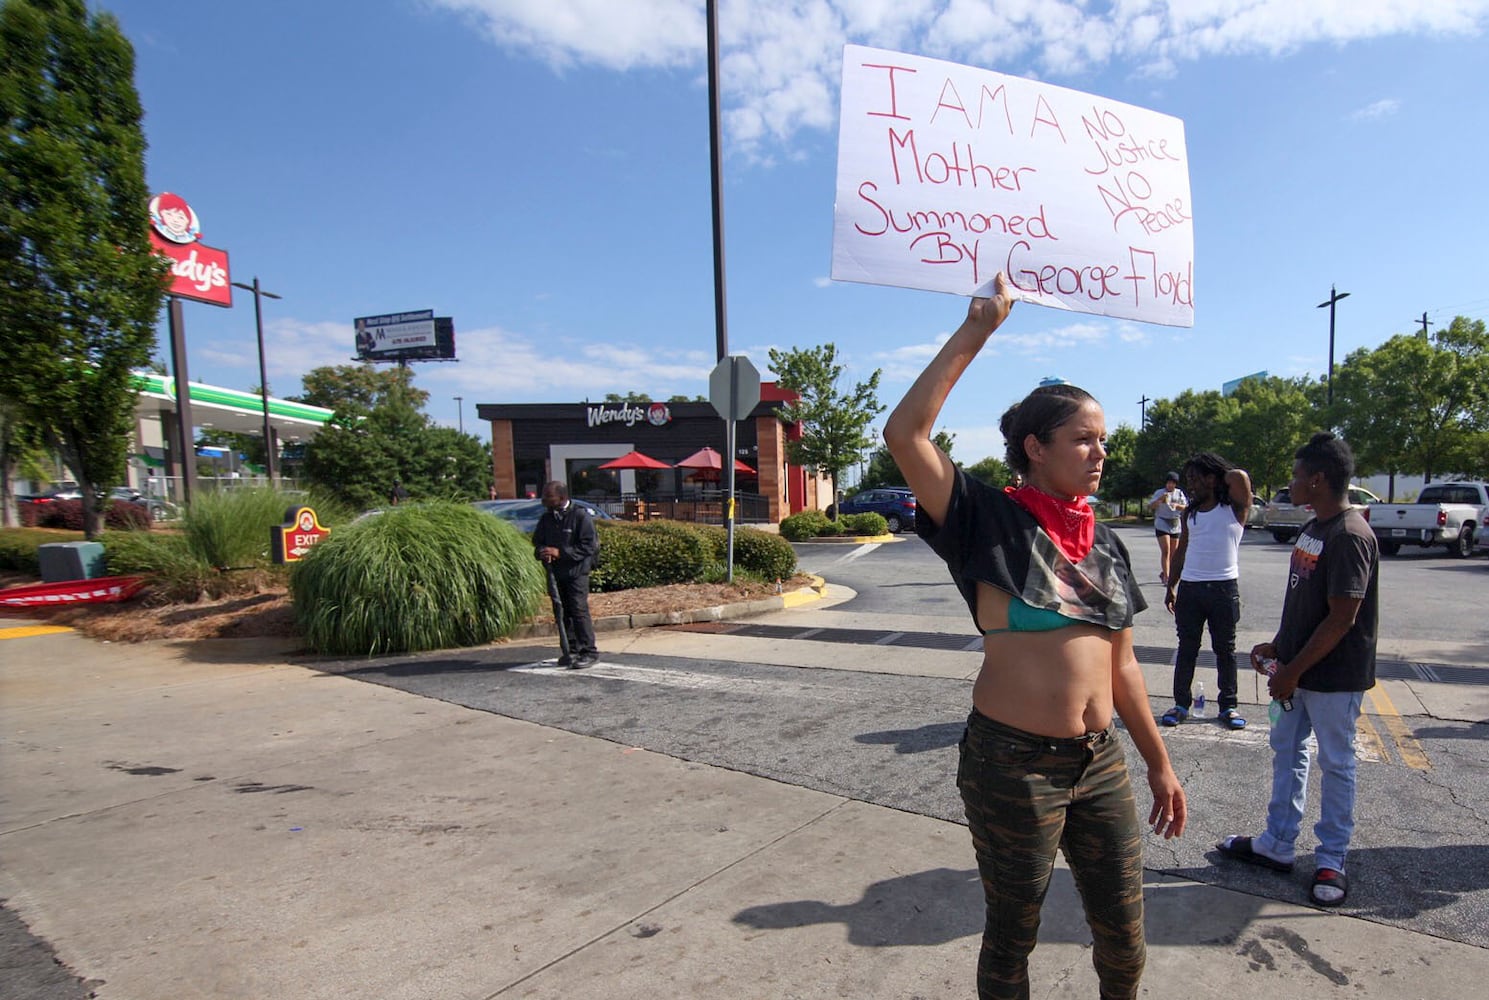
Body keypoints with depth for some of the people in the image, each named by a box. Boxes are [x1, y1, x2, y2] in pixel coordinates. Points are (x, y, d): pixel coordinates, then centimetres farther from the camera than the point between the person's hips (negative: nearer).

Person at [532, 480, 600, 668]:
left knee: (579, 610, -9)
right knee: (563, 612, 10)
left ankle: (590, 651, -1)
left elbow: (588, 546, -14)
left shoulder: (580, 515, -9)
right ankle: (572, 650, 20)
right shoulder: (546, 519, 10)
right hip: (555, 572, 6)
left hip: (576, 571, -6)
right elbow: (537, 541, 18)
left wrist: (560, 552, -19)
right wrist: (542, 551, -7)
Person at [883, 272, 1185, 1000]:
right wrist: (976, 331, -20)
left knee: (1123, 933, 18)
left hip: (1100, 760, 6)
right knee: (1012, 936, 14)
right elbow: (905, 433, -24)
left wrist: (1159, 763, 16)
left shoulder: (1105, 545, 7)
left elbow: (1121, 665, 14)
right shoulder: (991, 522, -10)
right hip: (1013, 763, -5)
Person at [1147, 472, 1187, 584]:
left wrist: (1176, 505, -15)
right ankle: (1166, 577, -14)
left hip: (1175, 525, 4)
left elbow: (1185, 507, 4)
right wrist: (1160, 500, -21)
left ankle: (1163, 573, 24)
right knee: (1165, 551, -14)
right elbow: (1150, 507, -6)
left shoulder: (1179, 493, 9)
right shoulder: (1159, 493, 0)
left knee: (1174, 552, 8)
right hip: (1162, 524, -4)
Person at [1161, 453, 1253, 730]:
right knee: (1187, 648, 8)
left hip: (1224, 587, -4)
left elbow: (1240, 476, -23)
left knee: (1225, 649, 8)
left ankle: (1228, 706, 19)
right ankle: (1181, 704, 15)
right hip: (1189, 587, 4)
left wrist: (1222, 477, -1)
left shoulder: (1234, 507, -3)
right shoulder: (1190, 512, 11)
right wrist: (1171, 587, 13)